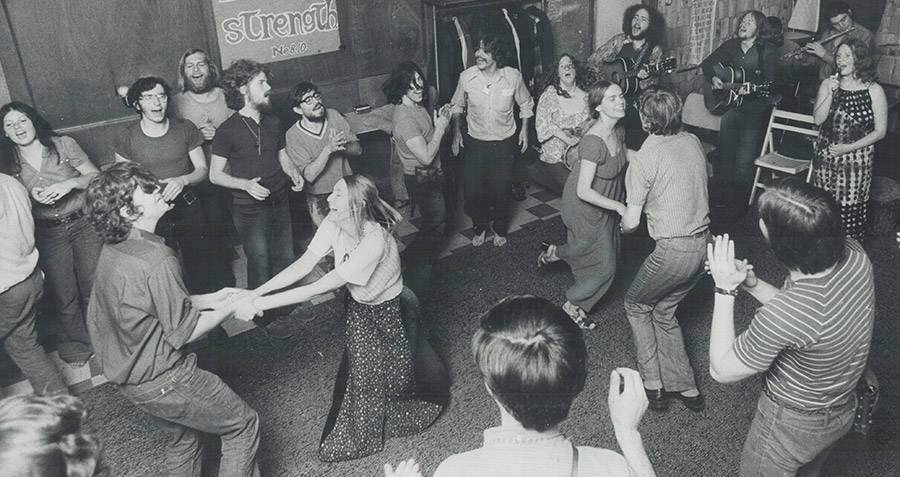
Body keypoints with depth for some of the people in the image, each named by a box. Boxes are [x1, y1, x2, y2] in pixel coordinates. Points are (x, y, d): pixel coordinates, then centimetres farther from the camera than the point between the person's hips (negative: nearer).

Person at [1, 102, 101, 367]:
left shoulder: (64, 145, 0)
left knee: (95, 287, 1)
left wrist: (71, 183, -19)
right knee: (64, 295, 6)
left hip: (85, 223, -1)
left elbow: (96, 177, 0)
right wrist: (32, 197, -14)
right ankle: (75, 346, 25)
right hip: (48, 234, 1)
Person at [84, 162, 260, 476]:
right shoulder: (156, 261, -29)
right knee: (243, 426, 7)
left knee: (183, 435, 29)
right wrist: (233, 307, -10)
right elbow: (182, 332, -22)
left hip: (128, 376, 9)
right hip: (162, 380, -9)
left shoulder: (112, 251, 0)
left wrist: (208, 299, 9)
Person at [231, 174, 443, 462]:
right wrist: (257, 292, -26)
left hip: (384, 311, -5)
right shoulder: (333, 223, -16)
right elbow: (304, 264, -15)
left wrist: (261, 303, -36)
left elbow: (320, 287, -37)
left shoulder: (374, 240, -38)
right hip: (357, 303, 5)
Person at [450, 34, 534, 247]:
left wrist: (524, 129, 4)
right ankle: (480, 227, 30)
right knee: (472, 190, 3)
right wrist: (456, 132, 3)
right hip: (475, 142, 1)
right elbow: (457, 105, 7)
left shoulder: (513, 76, -12)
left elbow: (526, 104, 7)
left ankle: (500, 229, 34)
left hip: (504, 143, -1)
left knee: (501, 190, 9)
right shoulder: (466, 76, -11)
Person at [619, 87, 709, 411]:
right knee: (664, 312, 22)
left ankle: (653, 385, 17)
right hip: (703, 242, 7)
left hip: (673, 250, -7)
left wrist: (622, 225, 12)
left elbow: (631, 221, -13)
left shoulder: (643, 160, -17)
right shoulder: (692, 142, 4)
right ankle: (684, 386, 25)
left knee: (636, 305, 17)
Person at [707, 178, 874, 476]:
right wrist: (753, 285, -11)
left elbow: (721, 370, -25)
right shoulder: (853, 253, -19)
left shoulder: (787, 312, -43)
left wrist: (725, 289, -25)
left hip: (792, 424, -7)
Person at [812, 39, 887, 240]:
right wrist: (831, 94, -15)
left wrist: (850, 147, -15)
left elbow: (880, 131, -5)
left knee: (851, 209, -2)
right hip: (826, 159, 3)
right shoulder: (828, 84, 5)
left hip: (856, 161, -3)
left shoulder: (874, 91, -5)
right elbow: (818, 119, -2)